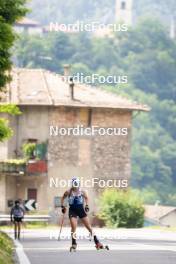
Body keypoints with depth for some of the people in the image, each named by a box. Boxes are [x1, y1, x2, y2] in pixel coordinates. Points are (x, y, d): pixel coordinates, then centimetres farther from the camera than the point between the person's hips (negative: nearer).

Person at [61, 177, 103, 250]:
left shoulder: (82, 192, -6)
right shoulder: (69, 192, -9)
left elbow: (86, 198, 13)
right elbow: (63, 198, 8)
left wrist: (87, 205, 2)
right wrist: (63, 206, 4)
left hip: (81, 209, 1)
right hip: (72, 210, -1)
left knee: (88, 226, 3)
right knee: (73, 227, -13)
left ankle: (97, 242, 9)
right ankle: (74, 243, 2)